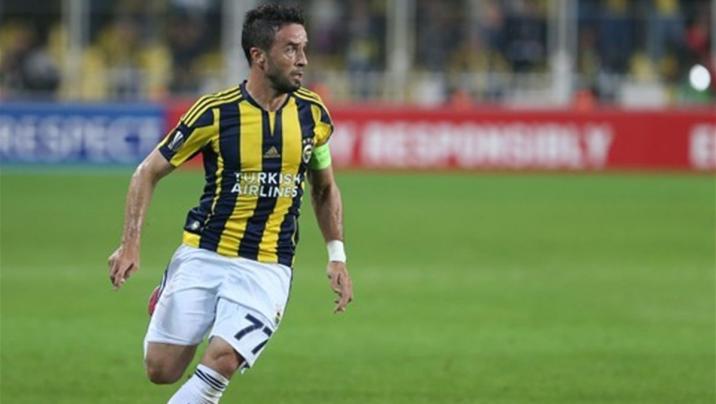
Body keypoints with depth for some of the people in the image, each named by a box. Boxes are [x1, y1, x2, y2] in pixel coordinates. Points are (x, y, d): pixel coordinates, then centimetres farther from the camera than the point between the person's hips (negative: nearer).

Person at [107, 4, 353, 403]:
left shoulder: (313, 115, 0)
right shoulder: (215, 113, -10)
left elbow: (325, 188, 17)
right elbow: (149, 172, -1)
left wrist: (337, 255, 8)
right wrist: (131, 244, -11)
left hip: (268, 269, 1)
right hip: (203, 256, -1)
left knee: (222, 361, -22)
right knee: (162, 370, 0)